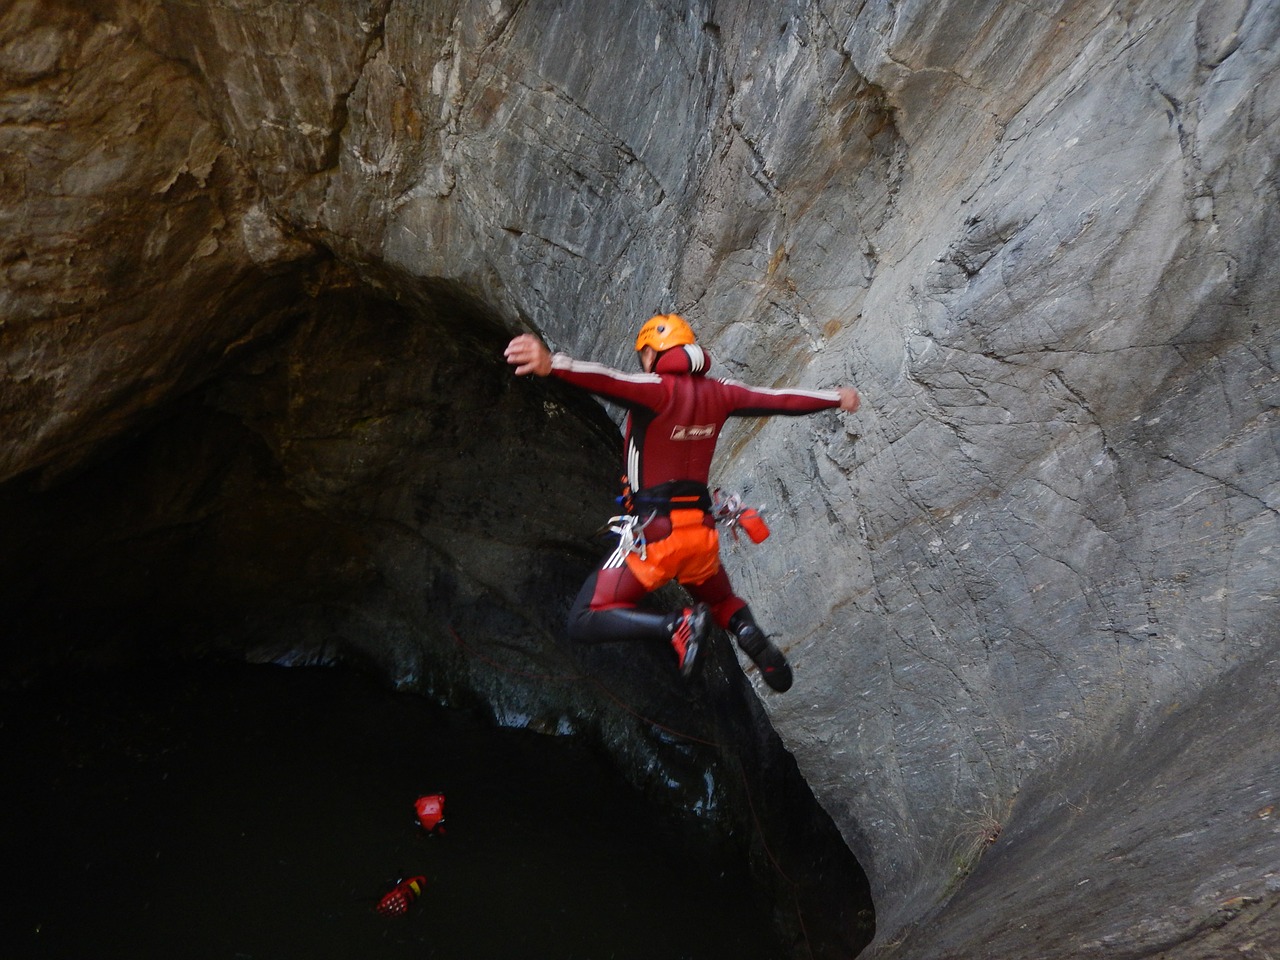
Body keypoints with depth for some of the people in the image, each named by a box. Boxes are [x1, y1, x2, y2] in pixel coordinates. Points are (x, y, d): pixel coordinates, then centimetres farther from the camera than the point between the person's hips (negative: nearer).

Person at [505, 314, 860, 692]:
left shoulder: (658, 389, -13)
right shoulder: (717, 394, 4)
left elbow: (612, 380, -35)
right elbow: (781, 399, 16)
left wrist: (552, 364, -51)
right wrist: (836, 397, 32)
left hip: (653, 534, -6)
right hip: (702, 533, 6)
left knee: (585, 622, 1)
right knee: (721, 601, 33)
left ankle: (676, 626, -21)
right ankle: (749, 633, -2)